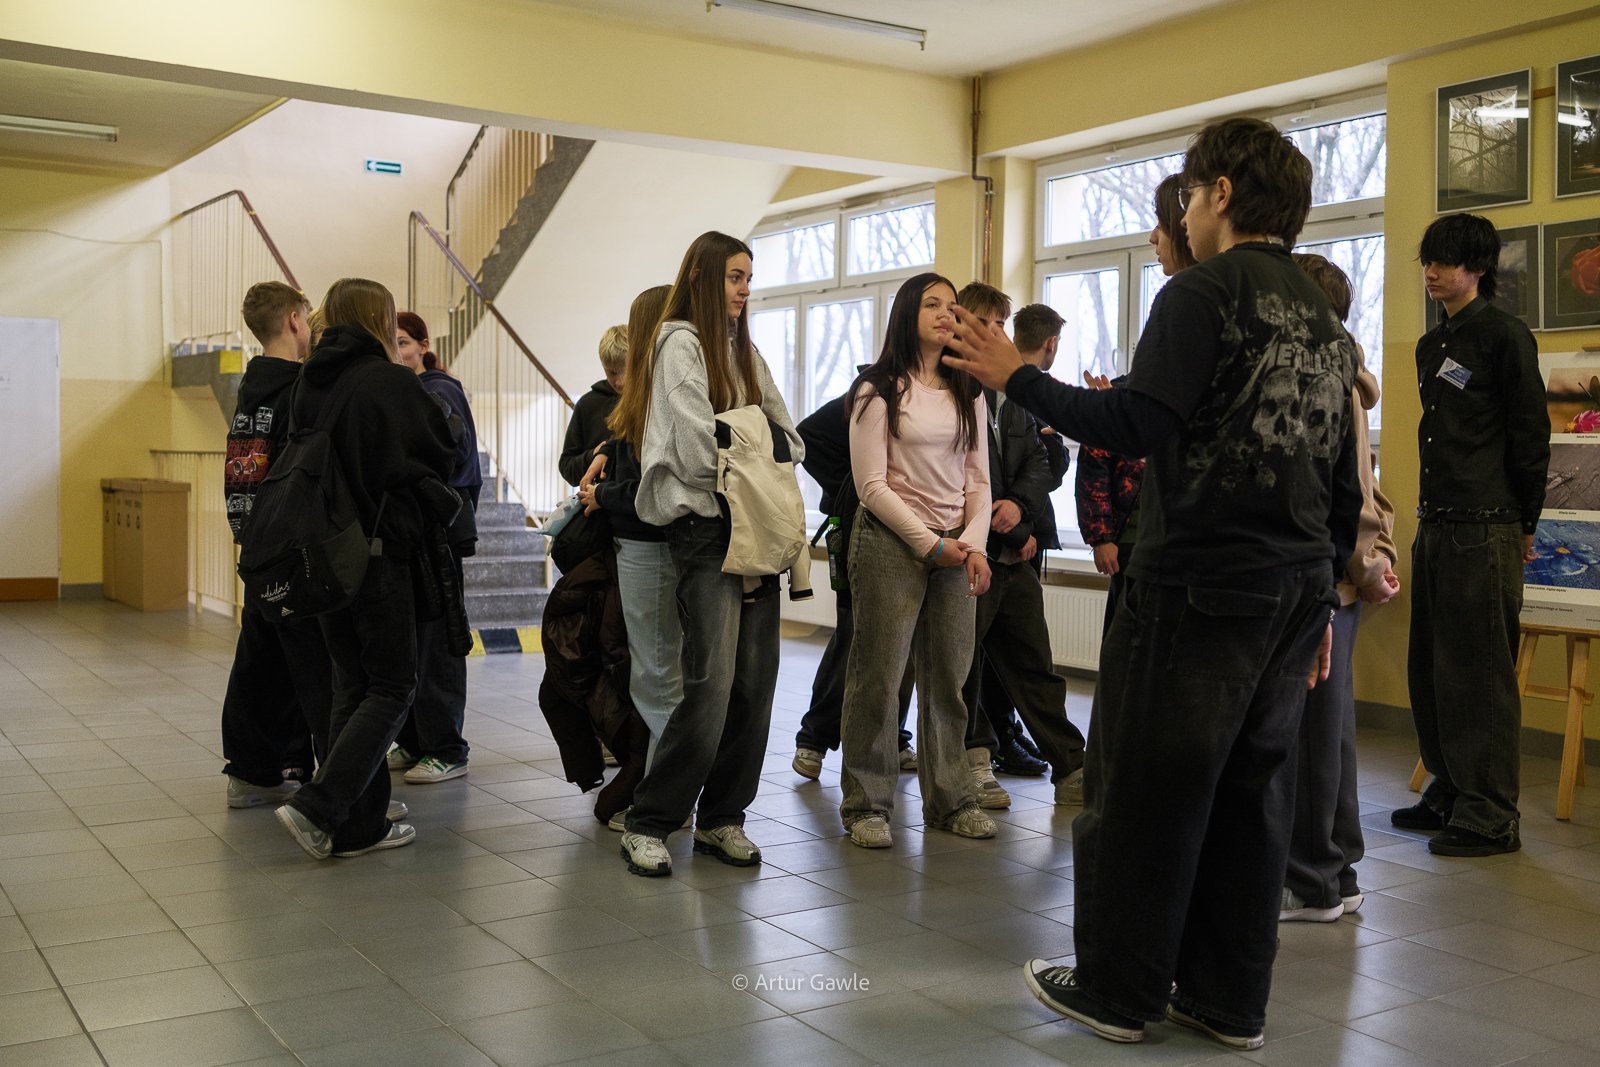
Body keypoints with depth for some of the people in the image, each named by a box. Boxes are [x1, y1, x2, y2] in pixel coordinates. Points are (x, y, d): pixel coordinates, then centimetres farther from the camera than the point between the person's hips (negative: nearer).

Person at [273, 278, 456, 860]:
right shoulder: (393, 382, -12)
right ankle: (317, 807, -8)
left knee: (351, 687, 13)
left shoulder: (309, 384, 6)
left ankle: (359, 824, 17)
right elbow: (443, 458, -6)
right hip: (379, 554, -7)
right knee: (392, 687, 3)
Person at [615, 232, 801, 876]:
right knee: (712, 683, -14)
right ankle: (649, 823, -2)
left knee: (756, 682, 3)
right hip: (705, 528, -7)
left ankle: (721, 818, 14)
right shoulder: (681, 343, -3)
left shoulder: (745, 351, 21)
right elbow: (699, 448, -12)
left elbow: (786, 436, 17)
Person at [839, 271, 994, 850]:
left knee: (949, 679, 6)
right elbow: (872, 485, -7)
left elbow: (978, 480, 13)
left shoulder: (967, 394, 15)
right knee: (878, 677, -2)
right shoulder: (879, 389, -1)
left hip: (955, 547, 5)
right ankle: (867, 803, 8)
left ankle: (949, 798, 17)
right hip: (891, 541, -5)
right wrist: (931, 543, -10)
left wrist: (974, 543, -3)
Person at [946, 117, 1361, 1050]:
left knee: (1143, 790, 3)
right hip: (1296, 592, 8)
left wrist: (1019, 379, -12)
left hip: (1201, 588, -8)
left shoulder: (1204, 293, -9)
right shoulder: (1325, 317, 15)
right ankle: (1230, 1001, 20)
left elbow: (1141, 427, -20)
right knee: (1251, 793, 12)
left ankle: (1119, 992, 13)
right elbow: (1344, 483, 16)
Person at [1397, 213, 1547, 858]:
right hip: (1434, 526, 8)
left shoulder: (1505, 337, -6)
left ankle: (1491, 819, 2)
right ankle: (1448, 794, 23)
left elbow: (1530, 437, -5)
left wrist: (1522, 525, -2)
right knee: (1430, 669, 12)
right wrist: (1429, 508, 16)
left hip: (1484, 532, -8)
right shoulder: (1430, 346, 18)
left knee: (1479, 672, -5)